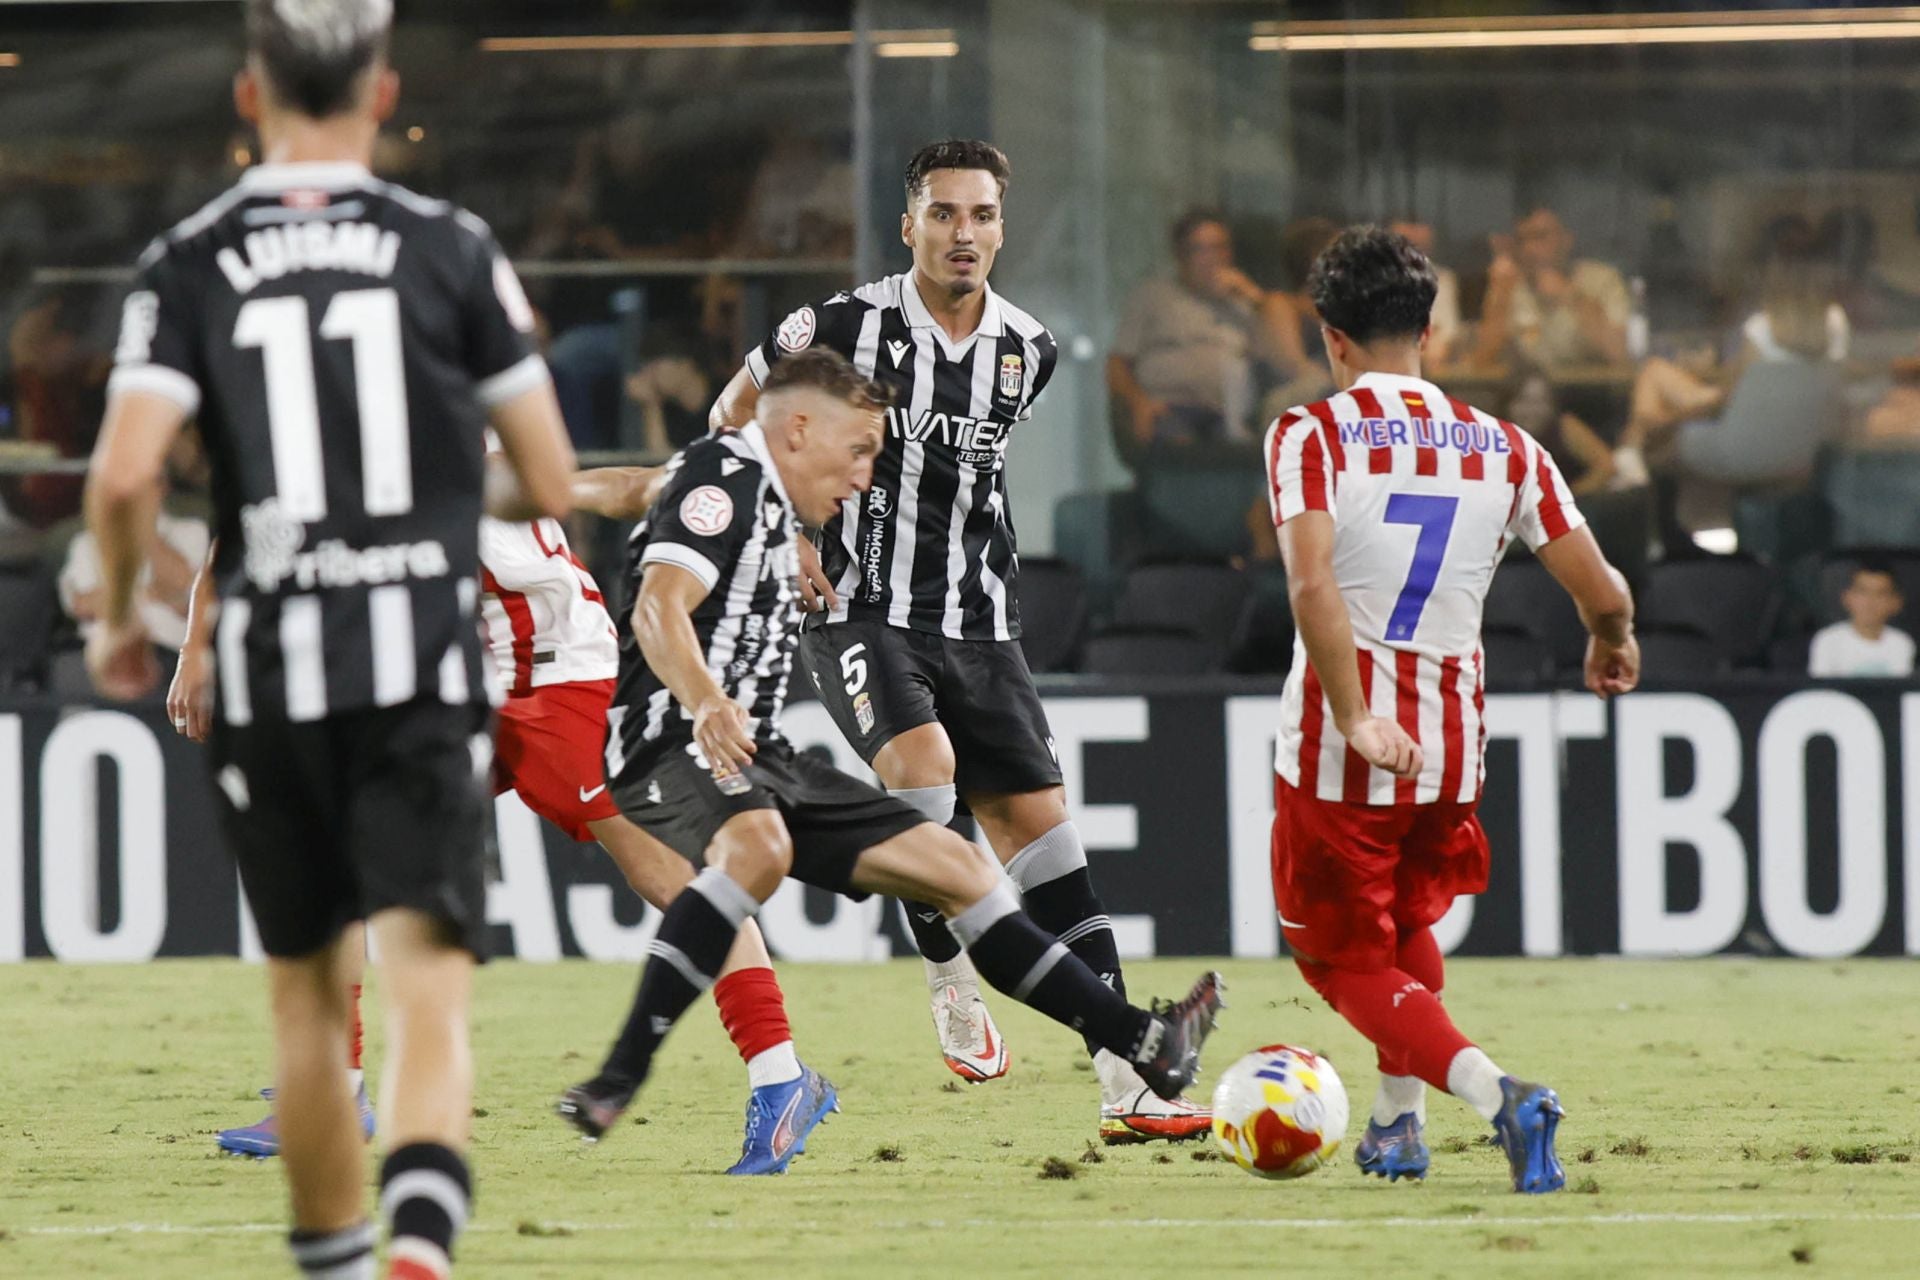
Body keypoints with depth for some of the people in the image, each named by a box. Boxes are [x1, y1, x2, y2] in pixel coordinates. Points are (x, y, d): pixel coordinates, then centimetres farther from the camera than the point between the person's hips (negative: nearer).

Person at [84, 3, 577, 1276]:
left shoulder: (189, 265, 1)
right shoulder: (452, 249, 1)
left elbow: (124, 472, -11)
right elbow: (550, 482, 3)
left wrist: (120, 616, 7)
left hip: (265, 670, 2)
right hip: (423, 666, -2)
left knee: (307, 1000, 18)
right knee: (428, 989, -9)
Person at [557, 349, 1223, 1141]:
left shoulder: (770, 506, 21)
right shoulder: (726, 476, -10)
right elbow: (657, 609, -25)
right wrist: (704, 702, -42)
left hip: (756, 761, 11)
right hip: (678, 747, -11)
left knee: (953, 867, 8)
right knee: (760, 847, -41)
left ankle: (1140, 1045, 13)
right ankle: (614, 1086, -45)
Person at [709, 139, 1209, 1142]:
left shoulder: (1028, 351, 6)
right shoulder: (845, 327, -8)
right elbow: (734, 419, 4)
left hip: (979, 626, 4)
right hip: (862, 614, -4)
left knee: (1041, 826, -2)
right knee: (922, 765, -31)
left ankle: (1125, 1085, -3)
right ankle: (953, 989, -10)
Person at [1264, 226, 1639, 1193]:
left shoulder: (1311, 436, -8)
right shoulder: (1503, 449, 3)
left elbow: (1312, 585, -23)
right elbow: (1602, 593, 3)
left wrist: (1357, 723, -24)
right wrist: (1612, 648, 26)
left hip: (1337, 751, -4)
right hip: (1453, 745, 4)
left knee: (1349, 962, 5)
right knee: (1407, 923, 31)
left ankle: (1495, 1094, -18)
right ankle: (1398, 1123, 27)